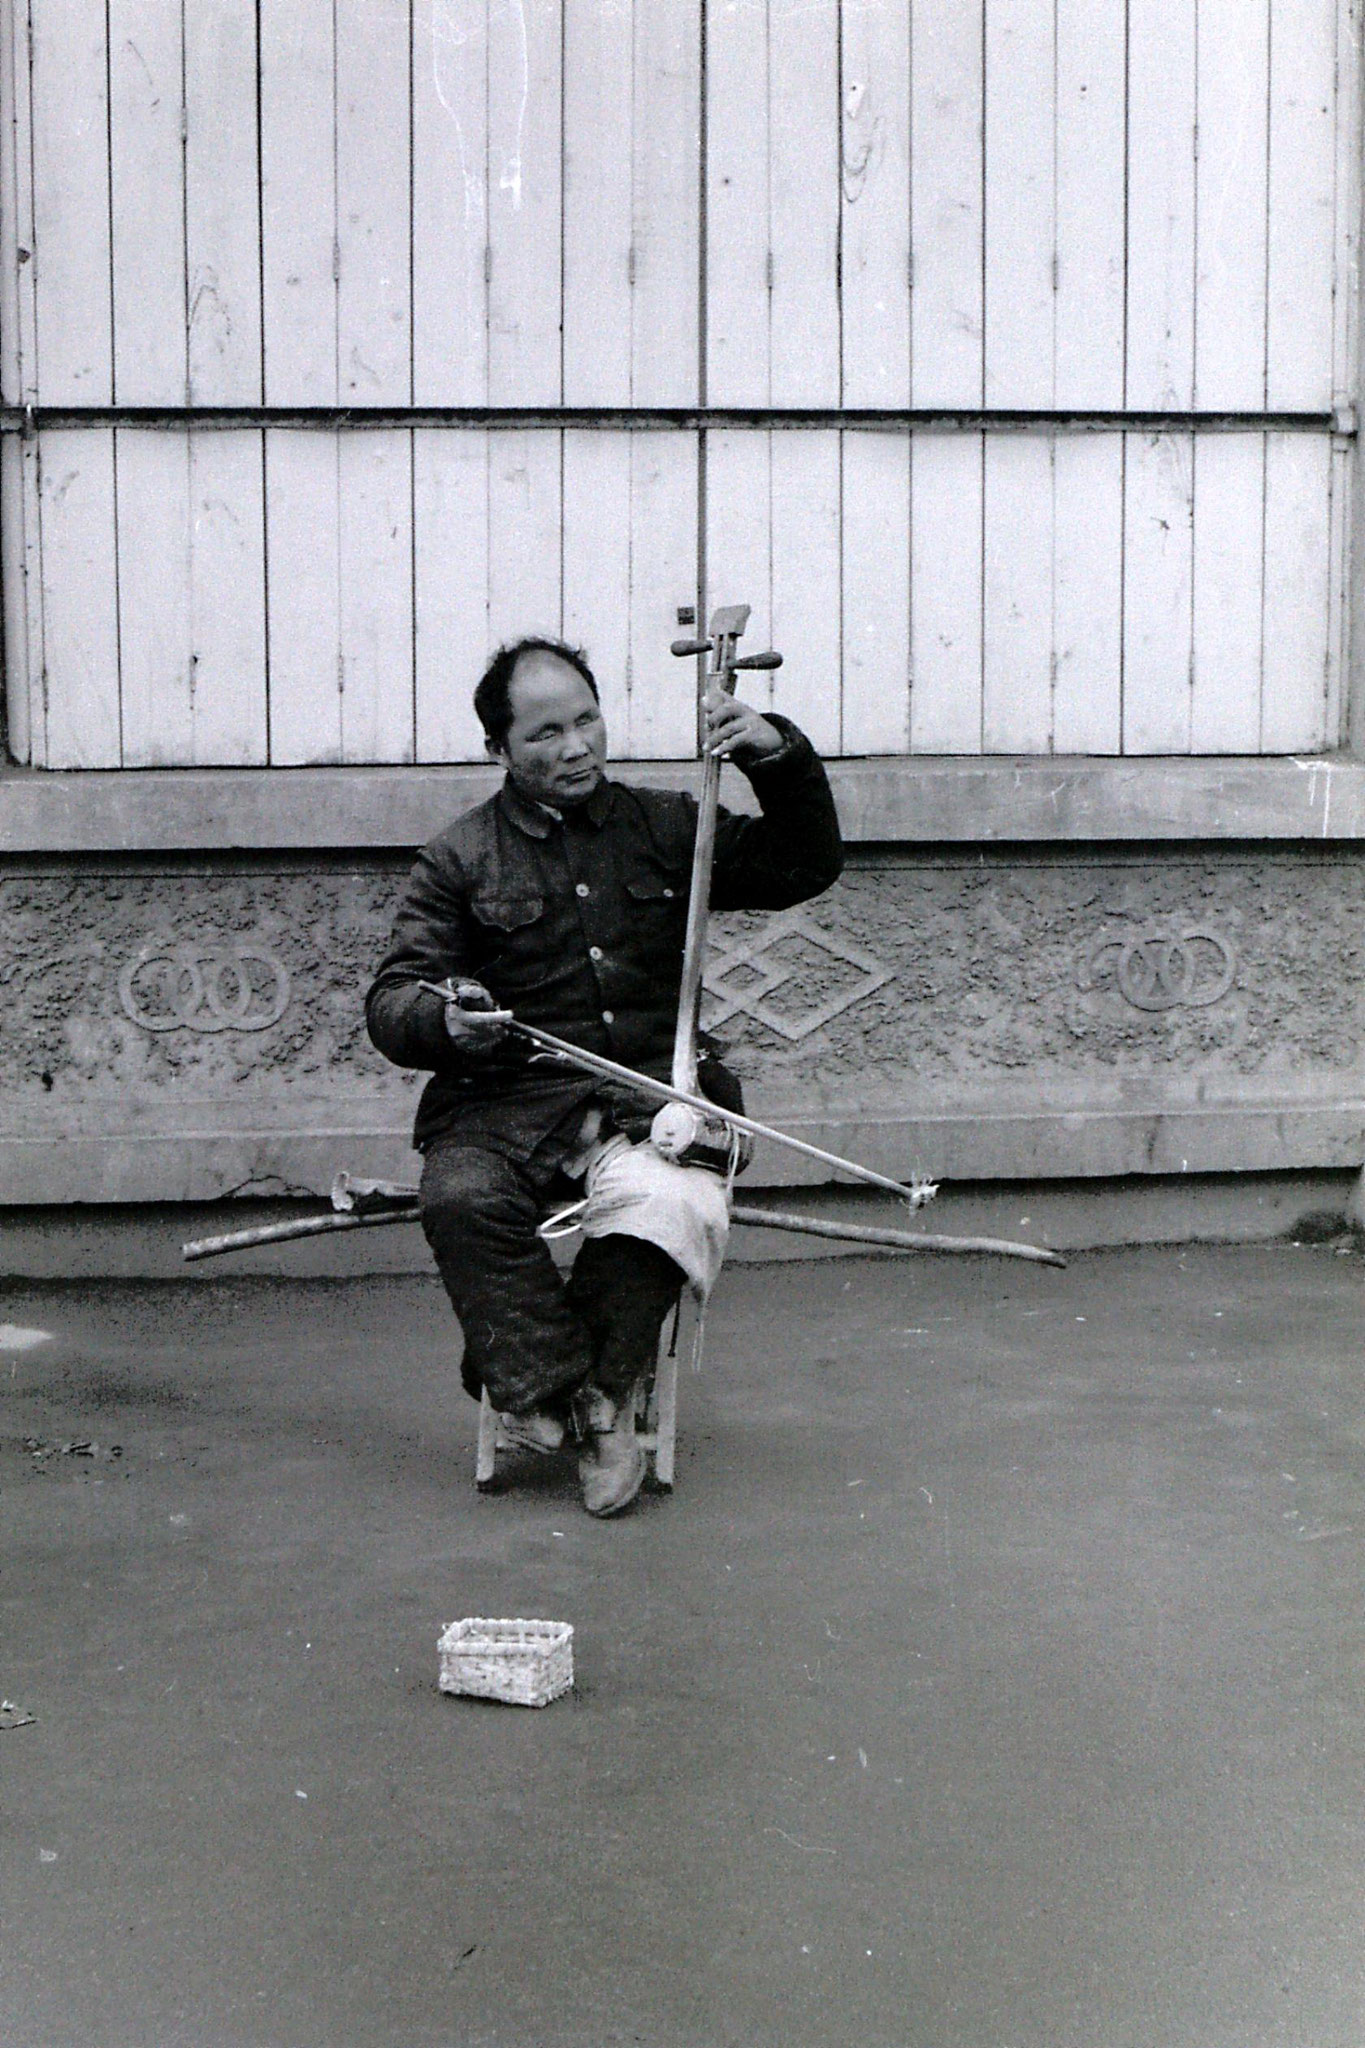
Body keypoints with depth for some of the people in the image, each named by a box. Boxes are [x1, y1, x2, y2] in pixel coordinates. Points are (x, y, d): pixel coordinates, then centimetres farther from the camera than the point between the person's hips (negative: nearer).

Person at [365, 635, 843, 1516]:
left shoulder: (663, 826, 18)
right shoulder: (461, 859, 11)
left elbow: (805, 868, 18)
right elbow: (393, 1001, 5)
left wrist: (782, 757, 2)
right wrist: (445, 1019, -20)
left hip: (648, 1089, 1)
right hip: (508, 1095, -1)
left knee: (671, 1204, -33)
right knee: (464, 1199, -34)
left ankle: (564, 1390, -14)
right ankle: (580, 1401, -23)